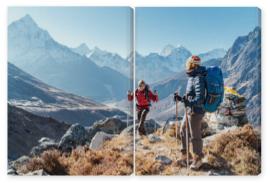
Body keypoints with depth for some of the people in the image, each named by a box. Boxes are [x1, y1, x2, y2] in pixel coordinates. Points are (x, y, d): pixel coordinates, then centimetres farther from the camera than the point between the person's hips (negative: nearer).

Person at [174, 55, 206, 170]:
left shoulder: (198, 79, -20)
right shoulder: (192, 78, 10)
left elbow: (199, 98, -27)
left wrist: (189, 103, -42)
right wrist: (180, 98, 14)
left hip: (196, 111, -10)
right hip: (190, 110, 10)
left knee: (195, 136, 3)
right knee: (183, 132, 19)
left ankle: (197, 160, 21)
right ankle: (184, 155, 36)